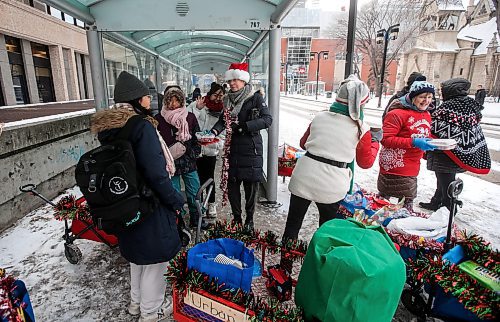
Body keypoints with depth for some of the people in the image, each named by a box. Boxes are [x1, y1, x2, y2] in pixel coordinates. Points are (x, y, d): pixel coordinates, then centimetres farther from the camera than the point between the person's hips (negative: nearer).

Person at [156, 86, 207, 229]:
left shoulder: (190, 117, 2)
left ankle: (195, 219, 31)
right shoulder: (159, 119, -4)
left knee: (194, 193, 12)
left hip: (189, 163, 2)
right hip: (170, 164, -2)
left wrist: (194, 154, -3)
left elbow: (197, 137, 7)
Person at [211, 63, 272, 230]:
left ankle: (249, 219, 23)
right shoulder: (228, 99, 11)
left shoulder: (256, 98, -5)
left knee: (251, 185, 5)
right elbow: (222, 120, 8)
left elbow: (267, 119, -14)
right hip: (232, 149, 5)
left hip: (251, 149, -4)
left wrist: (245, 126, -25)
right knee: (231, 184, 9)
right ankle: (236, 218, 27)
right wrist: (214, 131, -13)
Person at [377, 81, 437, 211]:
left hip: (412, 170, 8)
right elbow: (386, 139, -22)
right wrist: (413, 142, -28)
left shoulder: (426, 115, 11)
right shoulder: (397, 113, -16)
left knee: (408, 203, 15)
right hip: (394, 169, -8)